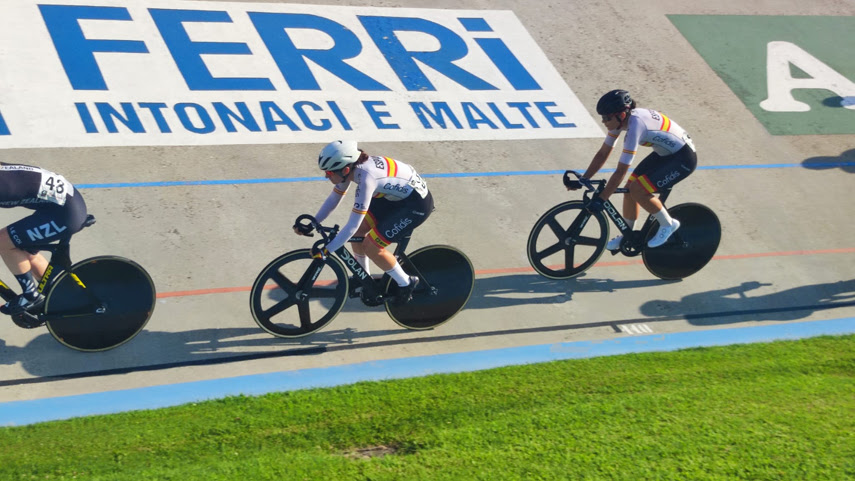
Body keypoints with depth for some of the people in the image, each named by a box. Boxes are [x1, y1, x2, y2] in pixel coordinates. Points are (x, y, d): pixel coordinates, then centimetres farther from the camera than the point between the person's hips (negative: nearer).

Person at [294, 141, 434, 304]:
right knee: (358, 232, 5)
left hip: (417, 203, -8)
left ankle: (406, 284, 10)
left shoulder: (365, 178, -34)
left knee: (371, 246, -10)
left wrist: (326, 251, -26)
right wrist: (311, 226, 1)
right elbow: (333, 199, 6)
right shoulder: (350, 167, -10)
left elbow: (352, 225, -32)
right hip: (396, 194, 8)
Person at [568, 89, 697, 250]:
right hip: (664, 153, 9)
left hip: (683, 158, -9)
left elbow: (620, 172, -32)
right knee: (629, 188, 2)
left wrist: (600, 199, -28)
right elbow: (602, 154, 2)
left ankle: (668, 225, 5)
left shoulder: (635, 125, -33)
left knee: (637, 190, -18)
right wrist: (582, 180, -3)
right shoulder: (622, 119, -8)